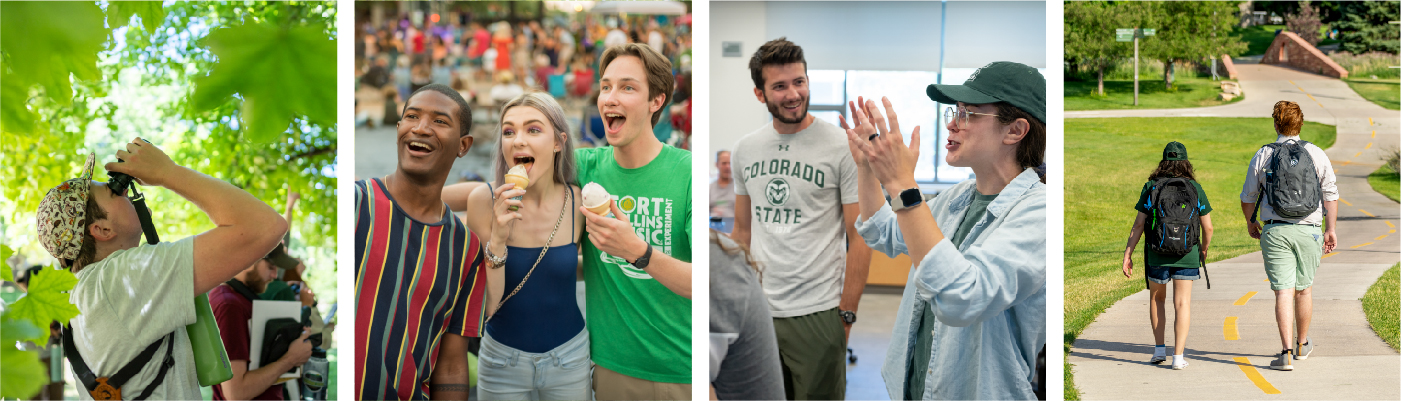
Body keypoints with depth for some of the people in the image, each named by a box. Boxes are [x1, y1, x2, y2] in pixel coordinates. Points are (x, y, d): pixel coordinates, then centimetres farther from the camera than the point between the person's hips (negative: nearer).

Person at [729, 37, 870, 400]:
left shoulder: (841, 147, -8)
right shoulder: (745, 148, 7)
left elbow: (859, 239, -7)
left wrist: (846, 315, -10)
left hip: (817, 314, -4)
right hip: (757, 311, 5)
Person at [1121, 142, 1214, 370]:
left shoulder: (1150, 188, -2)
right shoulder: (1195, 188, 0)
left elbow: (1138, 224, -5)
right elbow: (1208, 226, 3)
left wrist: (1127, 254, -1)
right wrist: (1204, 249, 21)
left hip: (1157, 254, 0)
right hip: (1186, 254, 0)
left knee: (1157, 299, 20)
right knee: (1182, 303, 2)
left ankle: (1159, 349, 19)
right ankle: (1178, 357, -2)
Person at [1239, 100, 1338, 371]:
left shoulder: (1262, 156, 0)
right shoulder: (1316, 154, 1)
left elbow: (1247, 198, 6)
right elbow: (1330, 194, 1)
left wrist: (1251, 223, 23)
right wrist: (1331, 229, 8)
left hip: (1275, 231, -1)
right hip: (1308, 230, 1)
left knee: (1283, 292, -4)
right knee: (1304, 289, 16)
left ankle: (1287, 352, -12)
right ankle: (1302, 345, 32)